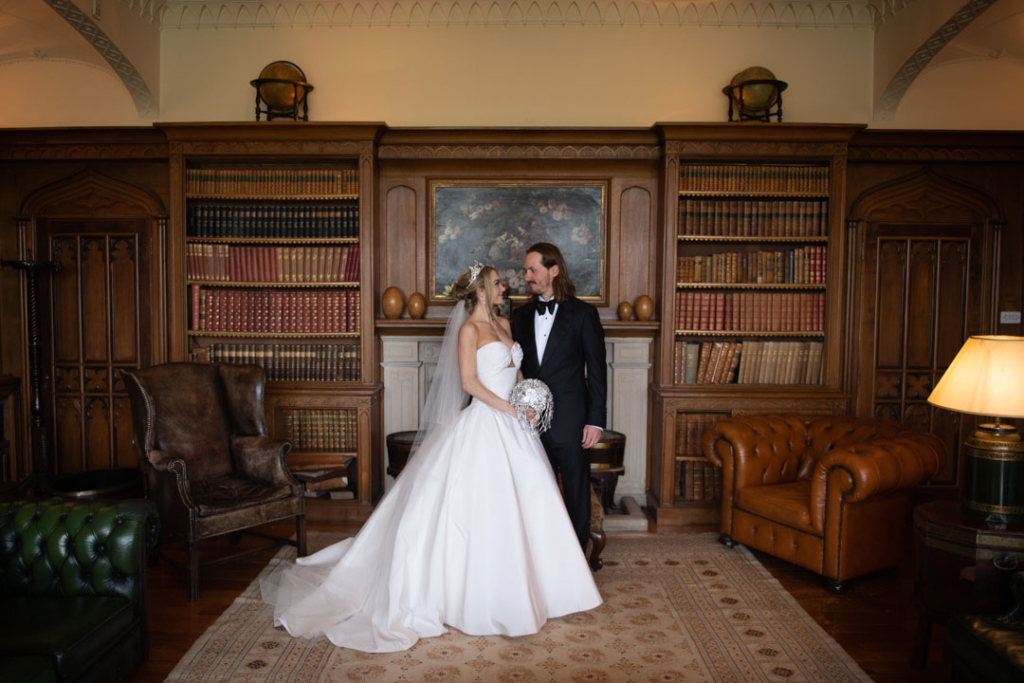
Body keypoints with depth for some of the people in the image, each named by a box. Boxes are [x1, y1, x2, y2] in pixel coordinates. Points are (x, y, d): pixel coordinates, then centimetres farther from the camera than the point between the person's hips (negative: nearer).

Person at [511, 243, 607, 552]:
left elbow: (596, 370, -5)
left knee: (576, 496, 8)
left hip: (570, 422, -4)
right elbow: (517, 367, 12)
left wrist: (595, 420, -10)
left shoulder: (583, 313, -4)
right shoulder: (521, 315, 9)